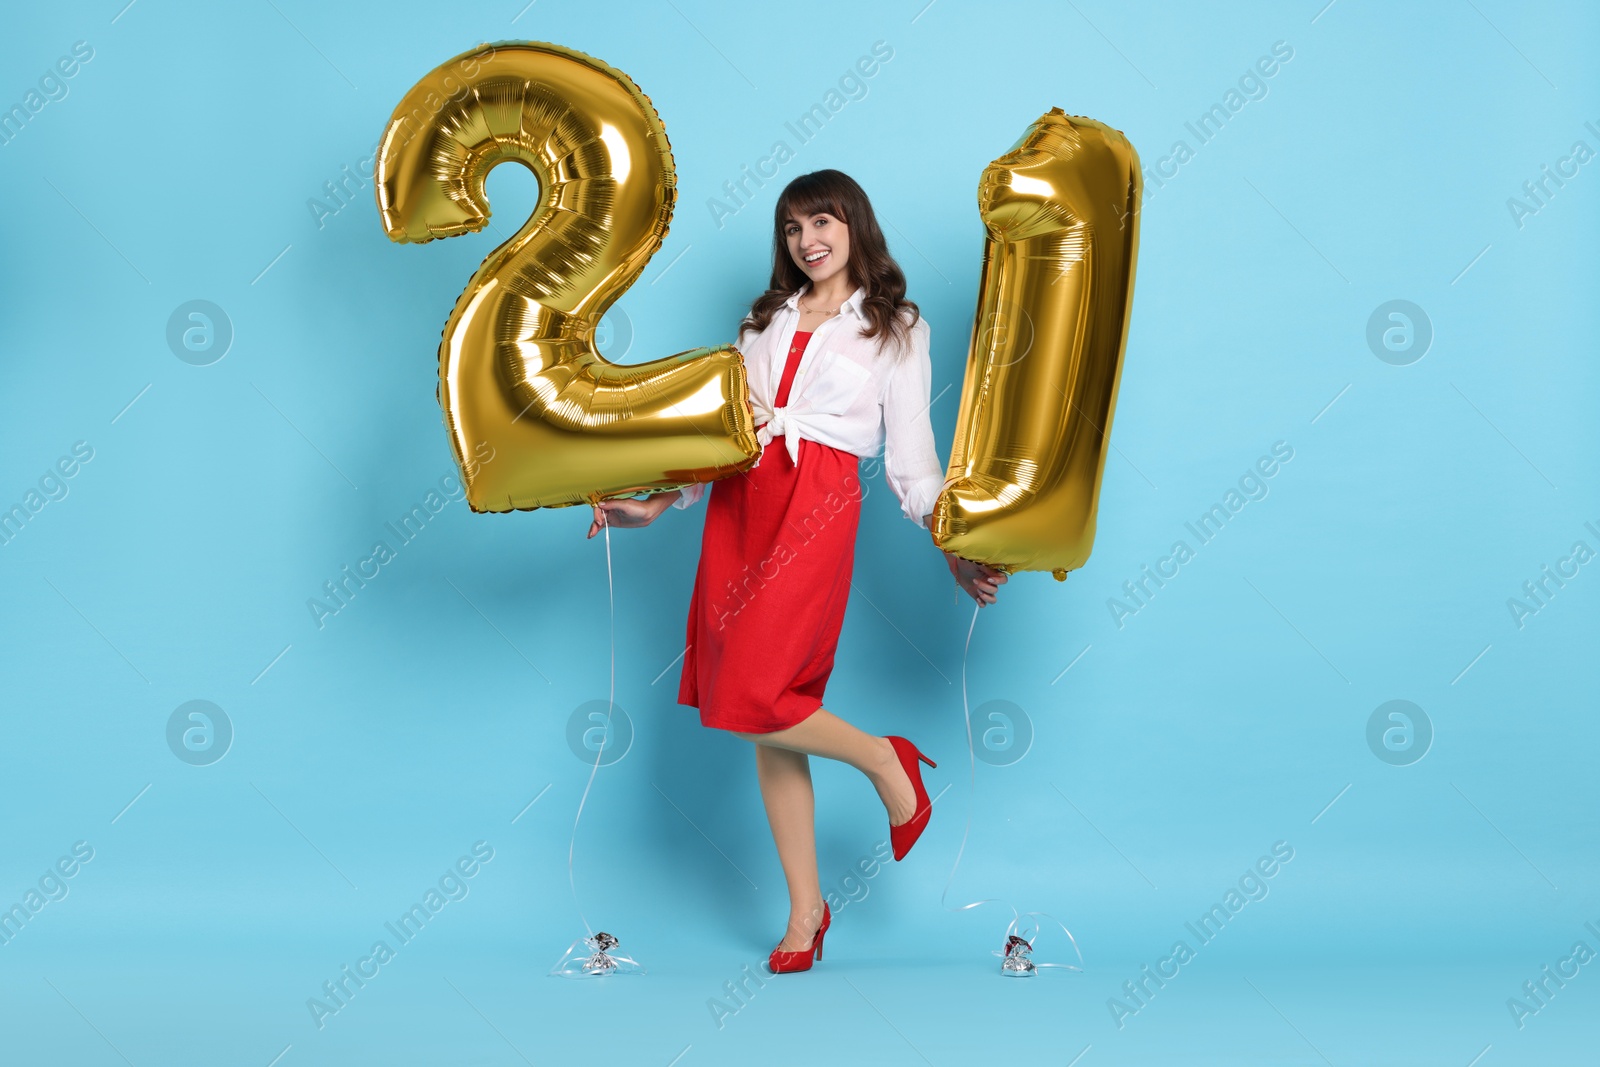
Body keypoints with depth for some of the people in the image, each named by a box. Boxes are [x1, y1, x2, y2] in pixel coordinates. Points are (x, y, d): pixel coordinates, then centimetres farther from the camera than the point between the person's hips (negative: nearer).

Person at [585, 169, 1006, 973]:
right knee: (767, 722, 4)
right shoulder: (764, 321, 21)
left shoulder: (896, 328, 10)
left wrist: (954, 552, -6)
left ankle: (883, 758, 9)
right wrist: (657, 505, 12)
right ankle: (805, 910, 13)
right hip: (740, 504, 5)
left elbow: (910, 456, 5)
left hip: (819, 507, -5)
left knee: (749, 702, -18)